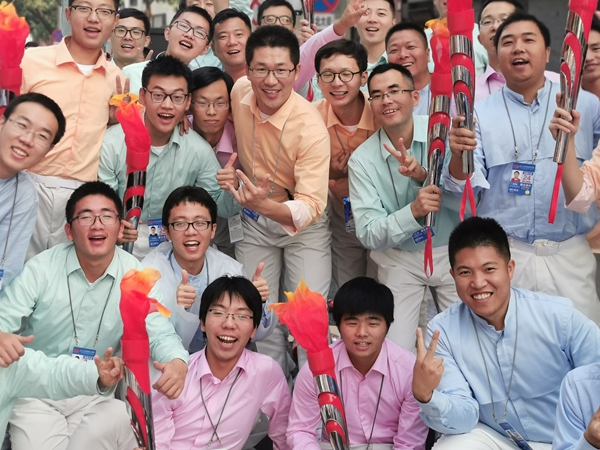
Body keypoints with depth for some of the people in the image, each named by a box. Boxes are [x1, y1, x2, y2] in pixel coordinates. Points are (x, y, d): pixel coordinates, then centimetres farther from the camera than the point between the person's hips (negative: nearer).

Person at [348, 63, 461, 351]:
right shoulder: (362, 160, -9)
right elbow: (368, 235, -14)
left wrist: (424, 176, -30)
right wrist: (413, 211, -32)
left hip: (453, 252, 0)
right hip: (400, 261, 0)